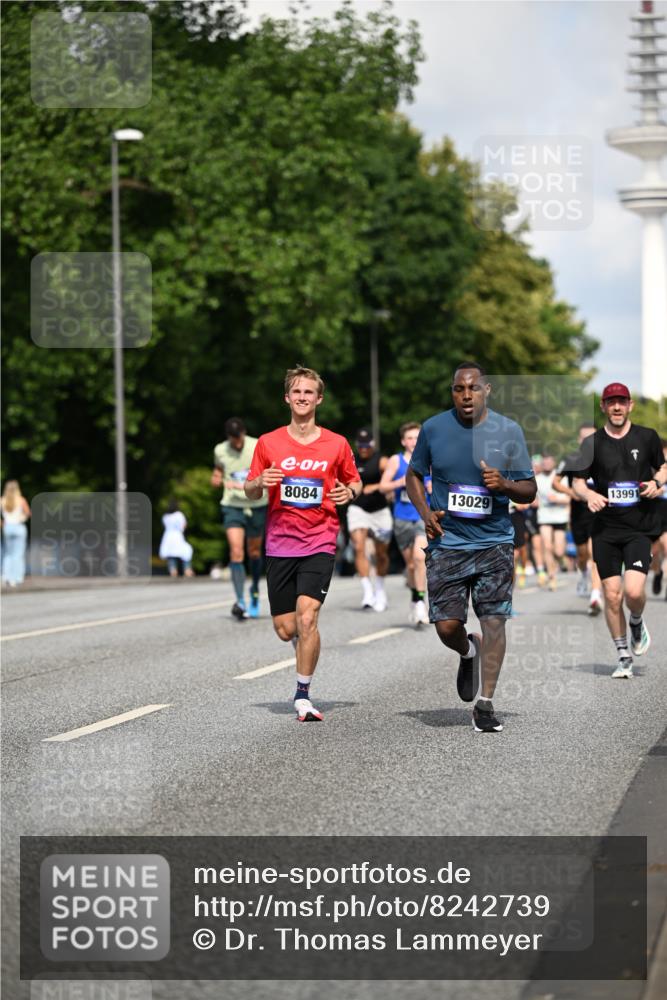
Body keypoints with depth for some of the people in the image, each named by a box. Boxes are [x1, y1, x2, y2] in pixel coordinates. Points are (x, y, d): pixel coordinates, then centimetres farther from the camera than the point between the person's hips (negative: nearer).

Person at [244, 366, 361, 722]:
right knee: (285, 629, 1)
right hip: (280, 543, 2)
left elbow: (354, 481, 16)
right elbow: (250, 492, 9)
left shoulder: (336, 444, 2)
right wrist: (260, 483, -14)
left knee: (307, 617, -18)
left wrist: (350, 492, -7)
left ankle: (303, 695, -6)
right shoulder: (268, 443, 4)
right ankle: (306, 643, 38)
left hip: (320, 543, -2)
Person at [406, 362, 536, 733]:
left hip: (495, 542, 0)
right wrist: (425, 513, -2)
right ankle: (469, 652, 31)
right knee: (447, 626, -5)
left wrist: (505, 485, -17)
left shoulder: (509, 431, -1)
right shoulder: (434, 428, 1)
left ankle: (485, 706, 4)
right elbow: (415, 475, 15)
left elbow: (530, 491, 5)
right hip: (447, 542, 1)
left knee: (494, 620, -5)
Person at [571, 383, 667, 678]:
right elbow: (577, 483, 7)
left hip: (640, 528, -1)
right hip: (605, 529, 1)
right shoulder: (592, 443, 2)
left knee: (634, 591, -17)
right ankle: (624, 656, 16)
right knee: (612, 595, 1)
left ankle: (637, 623, 18)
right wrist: (589, 495, -15)